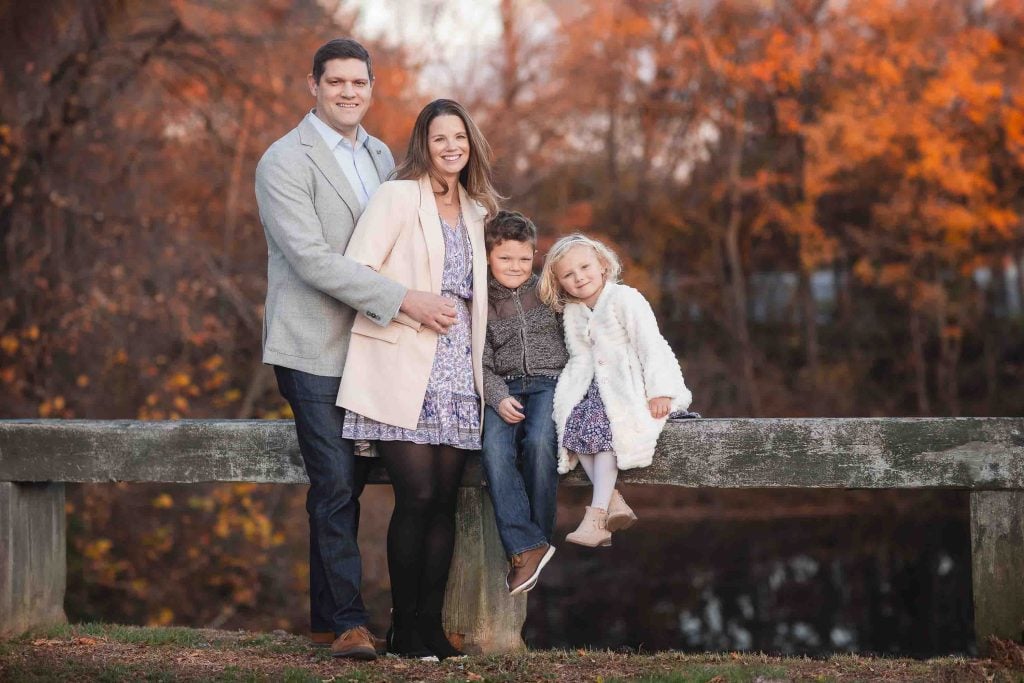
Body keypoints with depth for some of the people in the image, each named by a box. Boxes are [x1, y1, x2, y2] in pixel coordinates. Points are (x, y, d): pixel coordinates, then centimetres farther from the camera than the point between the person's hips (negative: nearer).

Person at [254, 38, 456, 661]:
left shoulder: (380, 156, 13)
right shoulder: (286, 161, -10)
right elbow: (312, 258, -19)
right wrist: (404, 300, -22)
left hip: (369, 345, 7)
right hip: (315, 347, -6)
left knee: (346, 483, 11)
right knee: (336, 483, -7)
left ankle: (329, 616, 20)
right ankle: (347, 620, 1)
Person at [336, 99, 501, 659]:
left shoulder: (475, 211, 19)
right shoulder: (398, 197, -2)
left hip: (456, 375, 6)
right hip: (403, 369, -6)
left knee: (444, 501, 2)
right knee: (418, 496, -11)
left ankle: (431, 624, 8)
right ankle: (404, 628, 0)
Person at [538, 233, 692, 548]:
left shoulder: (625, 300, -9)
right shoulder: (571, 313, 13)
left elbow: (651, 345, -14)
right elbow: (580, 359, 12)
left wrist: (660, 391, -22)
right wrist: (568, 392, -6)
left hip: (631, 384, -7)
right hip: (596, 386, 7)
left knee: (602, 426, -29)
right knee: (573, 424, -19)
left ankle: (596, 515, -32)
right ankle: (612, 499, -20)